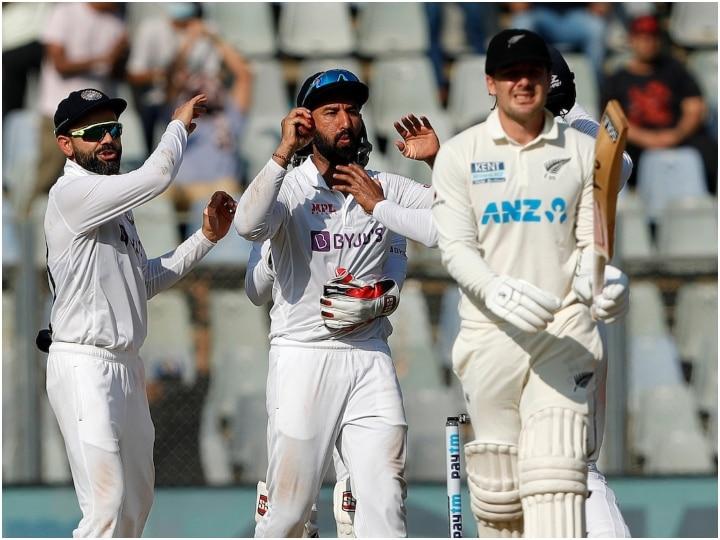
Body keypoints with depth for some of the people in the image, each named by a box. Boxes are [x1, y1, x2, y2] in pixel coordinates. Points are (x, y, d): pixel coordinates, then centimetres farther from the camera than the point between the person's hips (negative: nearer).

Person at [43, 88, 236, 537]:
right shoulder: (73, 193, -14)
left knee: (137, 500, 17)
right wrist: (179, 125, -6)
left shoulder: (115, 204, 17)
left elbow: (147, 280, 21)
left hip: (126, 364, 10)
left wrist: (207, 237, 11)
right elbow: (156, 178, -25)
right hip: (84, 365, -10)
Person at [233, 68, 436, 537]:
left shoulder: (387, 189, 12)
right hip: (302, 356, -3)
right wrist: (284, 152, -20)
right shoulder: (290, 188, -1)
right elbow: (250, 224, -21)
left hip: (370, 358, 3)